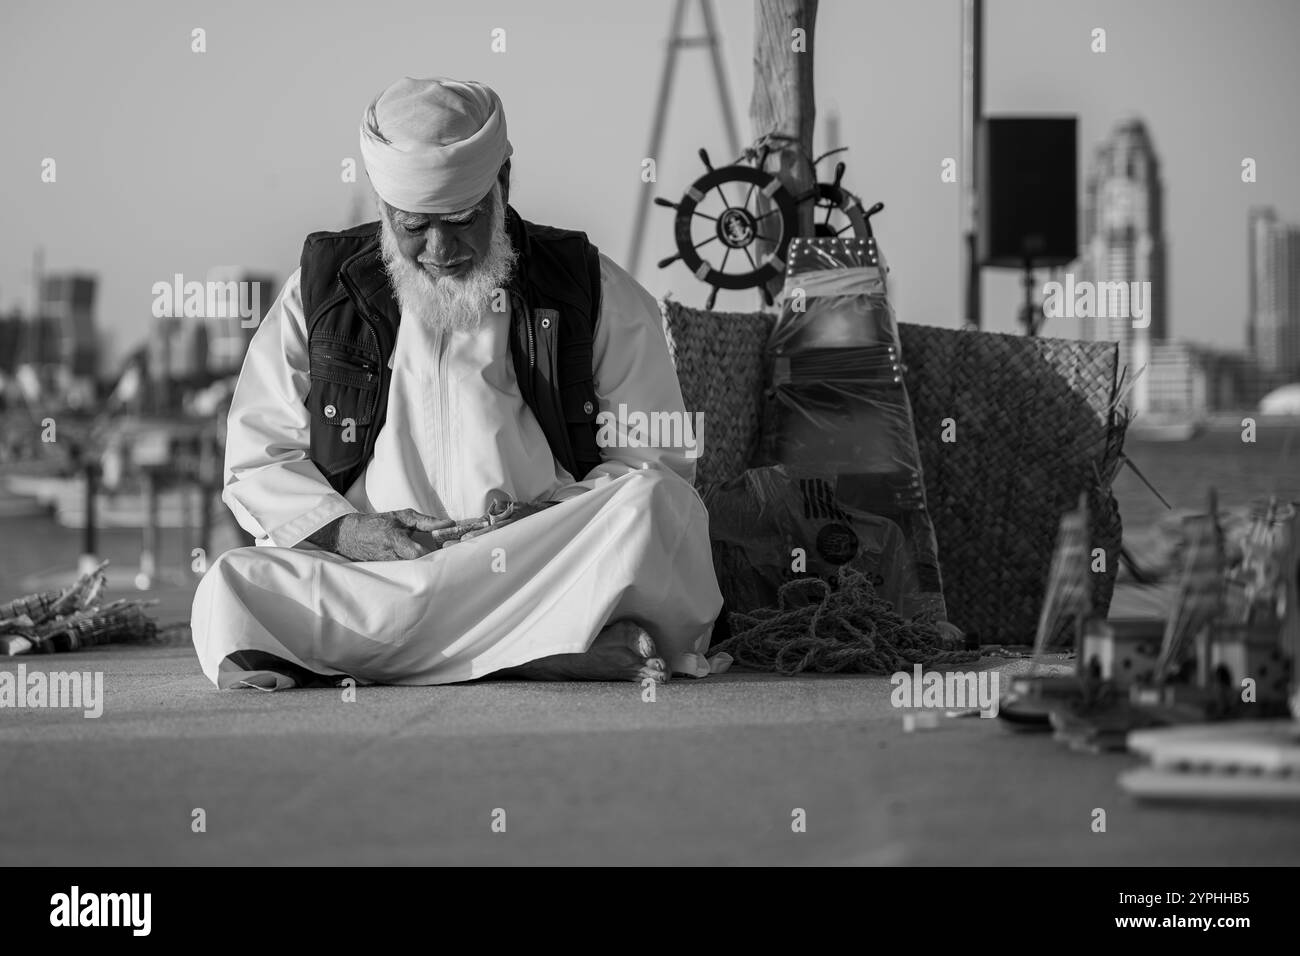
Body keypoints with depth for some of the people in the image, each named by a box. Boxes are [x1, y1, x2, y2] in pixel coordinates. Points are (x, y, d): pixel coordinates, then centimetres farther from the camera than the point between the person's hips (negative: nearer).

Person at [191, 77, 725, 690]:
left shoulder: (589, 291, 10)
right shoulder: (320, 293, 13)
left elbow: (657, 462, 8)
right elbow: (258, 460, 12)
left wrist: (557, 516, -11)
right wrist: (345, 530, -8)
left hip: (543, 566, 0)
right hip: (368, 568, 1)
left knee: (656, 506, -31)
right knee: (230, 590, -31)